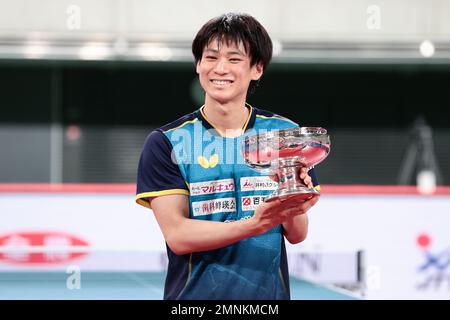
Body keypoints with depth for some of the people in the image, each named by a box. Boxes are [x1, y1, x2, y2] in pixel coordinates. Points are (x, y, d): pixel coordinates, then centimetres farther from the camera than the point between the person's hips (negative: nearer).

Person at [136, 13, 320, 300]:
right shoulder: (165, 143, -6)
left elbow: (297, 235, -2)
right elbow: (177, 236, -14)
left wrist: (293, 211, -24)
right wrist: (254, 224, -26)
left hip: (269, 293, 2)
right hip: (195, 293, -1)